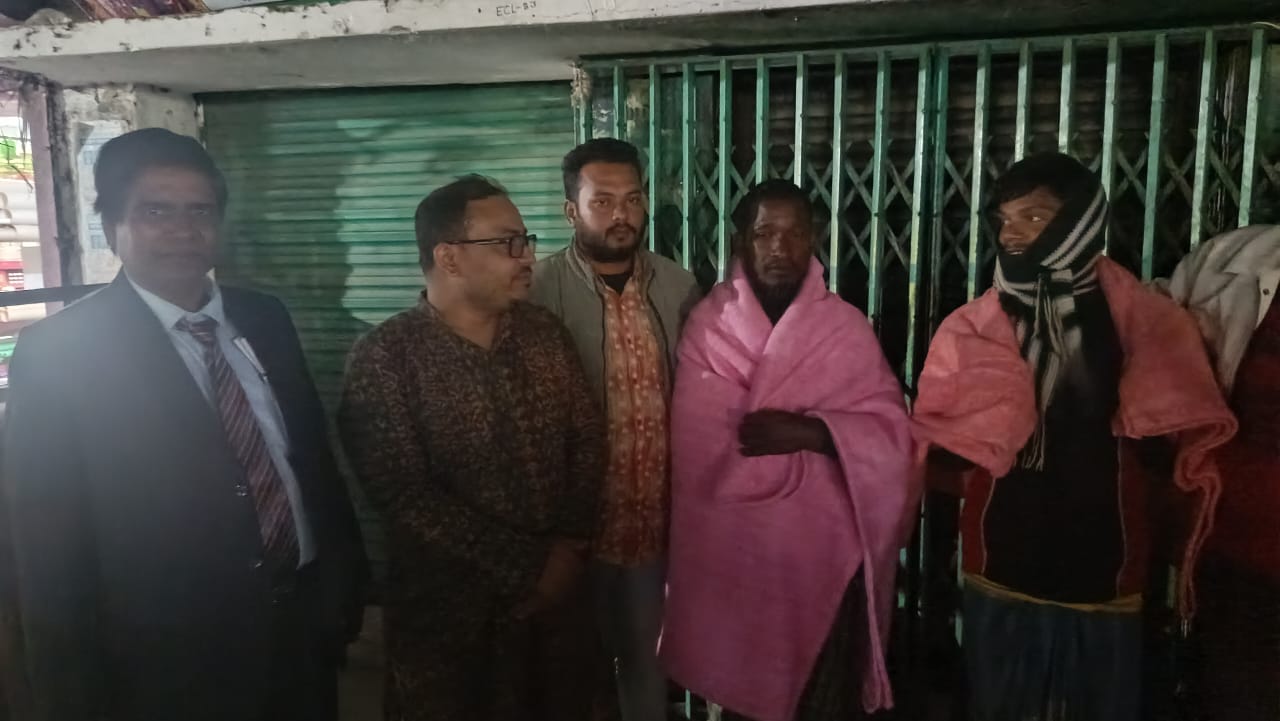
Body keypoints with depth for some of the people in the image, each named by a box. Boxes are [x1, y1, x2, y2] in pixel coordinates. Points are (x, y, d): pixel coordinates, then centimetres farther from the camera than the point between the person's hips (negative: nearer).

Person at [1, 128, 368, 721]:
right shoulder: (57, 354, -13)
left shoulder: (265, 319, 2)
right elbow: (50, 562, -10)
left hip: (304, 629, 5)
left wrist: (345, 583, 8)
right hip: (173, 668, -4)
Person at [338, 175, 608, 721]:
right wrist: (525, 566, -16)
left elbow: (589, 441, 3)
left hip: (558, 594, 5)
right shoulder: (385, 358, -14)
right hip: (447, 611, -4)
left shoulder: (546, 333, 1)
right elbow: (407, 497, -19)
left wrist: (569, 549, -8)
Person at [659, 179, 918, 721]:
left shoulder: (846, 325, -1)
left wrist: (812, 432, -21)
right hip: (733, 552, 0)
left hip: (825, 550, 0)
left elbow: (890, 430, -6)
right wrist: (811, 439, -9)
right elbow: (699, 446, -9)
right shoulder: (707, 324, -4)